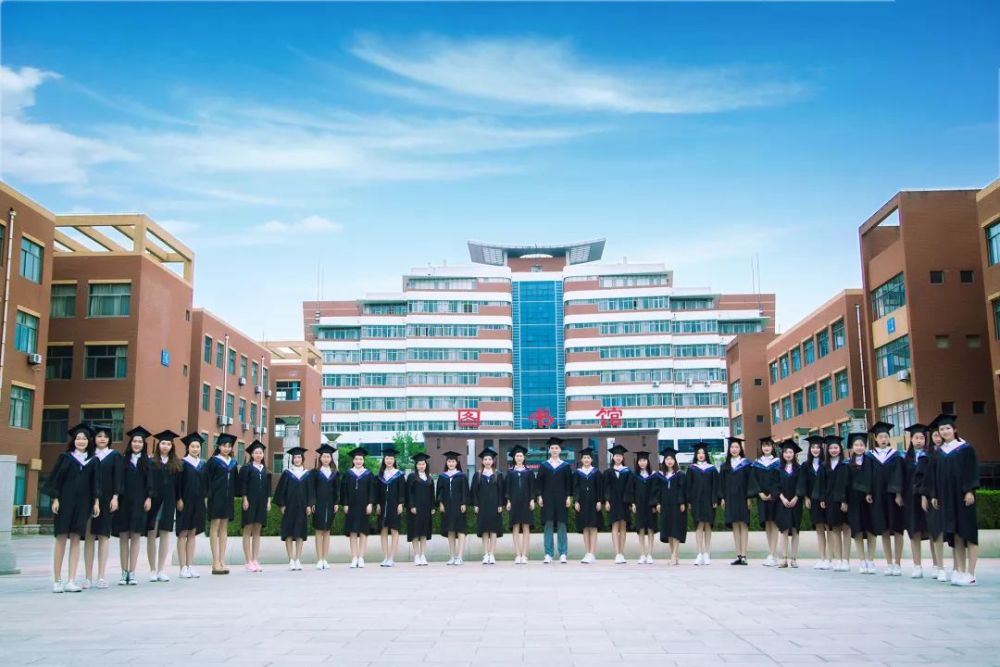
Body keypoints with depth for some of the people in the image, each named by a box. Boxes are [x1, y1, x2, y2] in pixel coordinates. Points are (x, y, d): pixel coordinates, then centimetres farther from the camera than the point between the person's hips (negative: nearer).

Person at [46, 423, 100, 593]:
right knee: (61, 539, -2)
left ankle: (71, 581, -3)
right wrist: (55, 499, -9)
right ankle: (57, 580, 2)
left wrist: (96, 502, 3)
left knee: (75, 540, -1)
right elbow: (55, 478, 0)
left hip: (83, 503, 2)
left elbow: (95, 483, 11)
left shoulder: (93, 461, 10)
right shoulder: (65, 457, 4)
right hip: (65, 501, -2)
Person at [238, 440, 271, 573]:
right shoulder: (247, 467, -2)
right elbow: (243, 484, -7)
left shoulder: (265, 470, 13)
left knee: (257, 532, 6)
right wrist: (245, 499, -14)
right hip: (250, 501, -5)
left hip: (262, 502, 5)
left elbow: (268, 487, 14)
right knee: (248, 531, -1)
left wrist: (268, 501, 6)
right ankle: (248, 562, -1)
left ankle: (255, 560, 9)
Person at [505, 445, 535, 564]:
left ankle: (524, 555, -1)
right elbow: (508, 487, 6)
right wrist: (508, 501, -3)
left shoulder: (529, 471, 7)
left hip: (526, 501, 0)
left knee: (526, 528, -3)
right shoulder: (510, 472, 8)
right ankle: (518, 555, -1)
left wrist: (532, 500, -6)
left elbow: (532, 487, 4)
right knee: (516, 528, -2)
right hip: (514, 501, 1)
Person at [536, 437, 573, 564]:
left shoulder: (565, 466, 7)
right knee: (548, 526, -1)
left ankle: (563, 554, 5)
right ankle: (548, 554, 1)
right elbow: (538, 482, 5)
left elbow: (569, 483, 6)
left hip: (561, 499, 0)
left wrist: (569, 497, -4)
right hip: (547, 499, 0)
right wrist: (540, 496, -4)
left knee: (561, 525, 1)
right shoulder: (543, 465, 8)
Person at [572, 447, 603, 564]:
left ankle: (591, 554, -8)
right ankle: (587, 553, 5)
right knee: (585, 528, 2)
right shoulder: (577, 473, 7)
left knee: (593, 527, -6)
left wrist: (600, 501, -7)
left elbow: (600, 488, 2)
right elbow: (575, 488, 4)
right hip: (582, 502, 2)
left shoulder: (596, 472, 4)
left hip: (593, 502, -2)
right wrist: (576, 501, -6)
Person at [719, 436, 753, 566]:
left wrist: (749, 497, -10)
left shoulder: (746, 463, 2)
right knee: (735, 526, 3)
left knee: (743, 525, -5)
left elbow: (750, 481, -2)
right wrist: (722, 498, 2)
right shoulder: (725, 465, 12)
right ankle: (738, 556, 3)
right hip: (730, 497, 3)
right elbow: (722, 483, 11)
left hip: (742, 497, -3)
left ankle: (743, 555, -5)